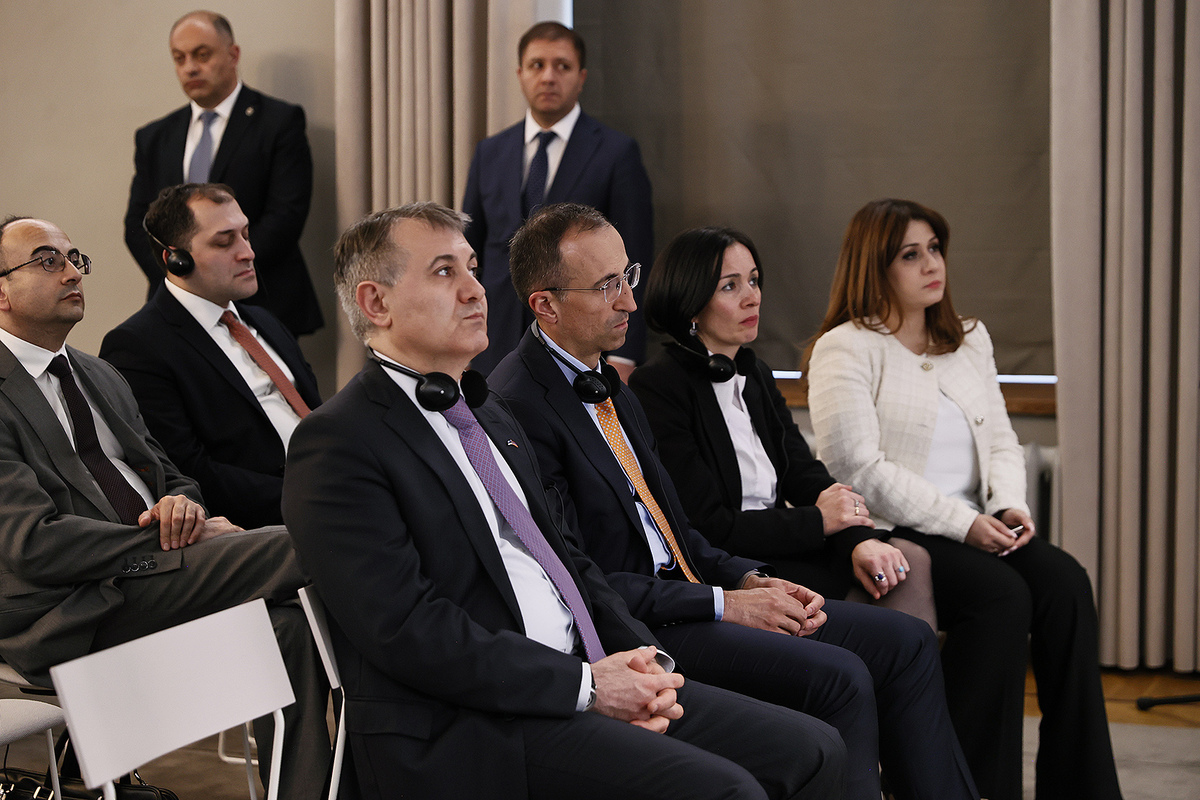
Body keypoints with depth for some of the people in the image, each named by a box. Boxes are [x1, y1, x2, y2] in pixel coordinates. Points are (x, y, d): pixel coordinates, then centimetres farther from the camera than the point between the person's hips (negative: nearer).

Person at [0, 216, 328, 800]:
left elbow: (172, 478, 25)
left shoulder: (101, 376, 22)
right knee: (299, 547, -26)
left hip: (150, 575, 8)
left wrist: (180, 506, -2)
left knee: (283, 623, -24)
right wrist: (176, 544, -16)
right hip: (70, 614, -8)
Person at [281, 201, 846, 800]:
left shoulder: (488, 414, 21)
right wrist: (584, 685, -16)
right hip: (473, 733, -9)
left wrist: (641, 659, 3)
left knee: (811, 751, -2)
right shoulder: (337, 442, -8)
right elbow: (409, 629, -17)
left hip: (587, 677, 9)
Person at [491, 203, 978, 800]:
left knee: (905, 642, 2)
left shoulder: (605, 383, 15)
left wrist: (750, 580, 2)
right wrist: (721, 604, -17)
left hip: (678, 592, 10)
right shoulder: (518, 404, -16)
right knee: (838, 678, -25)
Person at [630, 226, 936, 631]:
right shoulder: (657, 386, -12)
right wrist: (816, 520, -8)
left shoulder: (755, 374, 16)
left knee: (908, 560, -11)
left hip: (778, 548, 8)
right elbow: (706, 526, -16)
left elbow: (804, 473, 9)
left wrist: (859, 538, -11)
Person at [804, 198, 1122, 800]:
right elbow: (859, 468, -13)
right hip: (887, 535, -6)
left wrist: (1009, 505, -4)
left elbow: (1001, 441, 19)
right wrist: (961, 523, -16)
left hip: (975, 527, 6)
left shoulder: (970, 341, 19)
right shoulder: (845, 349, -3)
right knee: (1001, 593, -31)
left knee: (1064, 580, -22)